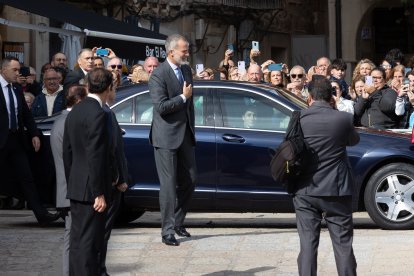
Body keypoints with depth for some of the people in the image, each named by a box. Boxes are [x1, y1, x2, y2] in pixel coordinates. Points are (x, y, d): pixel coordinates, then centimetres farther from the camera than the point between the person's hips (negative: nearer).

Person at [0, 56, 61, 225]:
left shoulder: (17, 91, 14)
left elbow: (26, 115, 18)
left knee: (26, 179, 3)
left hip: (16, 140, 6)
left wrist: (34, 134, 7)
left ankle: (41, 214, -1)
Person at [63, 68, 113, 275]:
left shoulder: (74, 112, 10)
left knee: (77, 240, 13)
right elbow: (95, 156, -20)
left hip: (76, 188, 9)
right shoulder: (98, 114, -17)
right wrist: (99, 193, -18)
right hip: (91, 189, -9)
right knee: (89, 242, -6)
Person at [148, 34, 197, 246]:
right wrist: (183, 97, -15)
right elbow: (161, 106, -23)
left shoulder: (186, 70, 10)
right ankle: (167, 231, 2)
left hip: (185, 134, 8)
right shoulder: (158, 75, -15)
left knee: (189, 181, 10)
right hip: (166, 137, -7)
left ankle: (178, 222, 26)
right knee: (169, 185, -4)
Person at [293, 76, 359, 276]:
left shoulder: (298, 119, -4)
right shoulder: (343, 119, -9)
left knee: (307, 243, 4)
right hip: (336, 191, -1)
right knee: (343, 244, 6)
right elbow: (354, 140, 9)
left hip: (305, 192, 1)